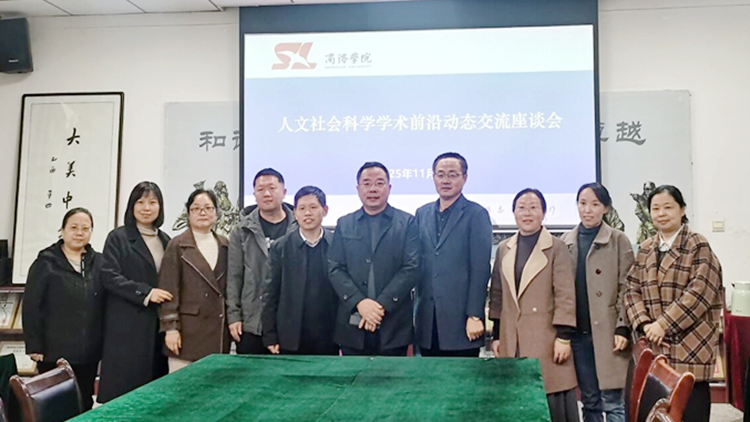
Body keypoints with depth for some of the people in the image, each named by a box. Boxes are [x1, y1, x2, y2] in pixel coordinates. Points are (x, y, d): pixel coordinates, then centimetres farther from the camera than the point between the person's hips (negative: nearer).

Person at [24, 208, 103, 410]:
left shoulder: (99, 263, 6)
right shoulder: (46, 263, -2)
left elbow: (107, 305, 8)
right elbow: (31, 307, -5)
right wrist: (34, 346, -9)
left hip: (89, 352, 3)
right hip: (55, 351, -3)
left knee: (84, 405, 11)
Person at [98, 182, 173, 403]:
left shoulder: (165, 240, 15)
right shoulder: (118, 237, 0)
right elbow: (109, 276, -10)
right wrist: (145, 293, -17)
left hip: (158, 323, 5)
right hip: (127, 324, -5)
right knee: (124, 384, -4)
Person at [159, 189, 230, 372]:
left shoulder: (225, 245, 12)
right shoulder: (177, 246, 1)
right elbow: (169, 289, -3)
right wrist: (170, 328, -8)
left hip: (219, 331, 4)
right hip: (187, 331, -3)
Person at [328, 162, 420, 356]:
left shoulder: (407, 223, 5)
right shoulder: (344, 224, 12)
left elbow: (412, 268, -4)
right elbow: (335, 269, 4)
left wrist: (382, 304, -13)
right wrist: (359, 302, -11)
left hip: (394, 325, -1)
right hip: (352, 325, 2)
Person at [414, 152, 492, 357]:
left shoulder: (476, 214, -2)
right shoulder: (422, 214, 13)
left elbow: (481, 269, -7)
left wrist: (474, 316, -12)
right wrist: (413, 312, 9)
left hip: (460, 321, -4)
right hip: (427, 321, 4)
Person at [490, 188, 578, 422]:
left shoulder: (556, 248, -1)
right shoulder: (504, 249, 12)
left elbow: (565, 295, -5)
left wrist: (563, 337, -9)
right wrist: (496, 335, 11)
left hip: (546, 339, -3)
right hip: (511, 340, 4)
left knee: (555, 402, -2)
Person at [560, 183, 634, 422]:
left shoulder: (618, 241, 0)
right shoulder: (565, 242, 10)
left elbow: (625, 288, -3)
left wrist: (623, 328, -10)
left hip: (607, 331, -3)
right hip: (577, 332, 4)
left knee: (612, 402, -3)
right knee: (589, 402, 11)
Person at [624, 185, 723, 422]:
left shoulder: (698, 247, -2)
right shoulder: (645, 249, 13)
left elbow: (699, 292, -13)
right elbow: (633, 290, 8)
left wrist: (663, 324, -16)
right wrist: (644, 324, -8)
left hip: (690, 346, -4)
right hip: (655, 346, 4)